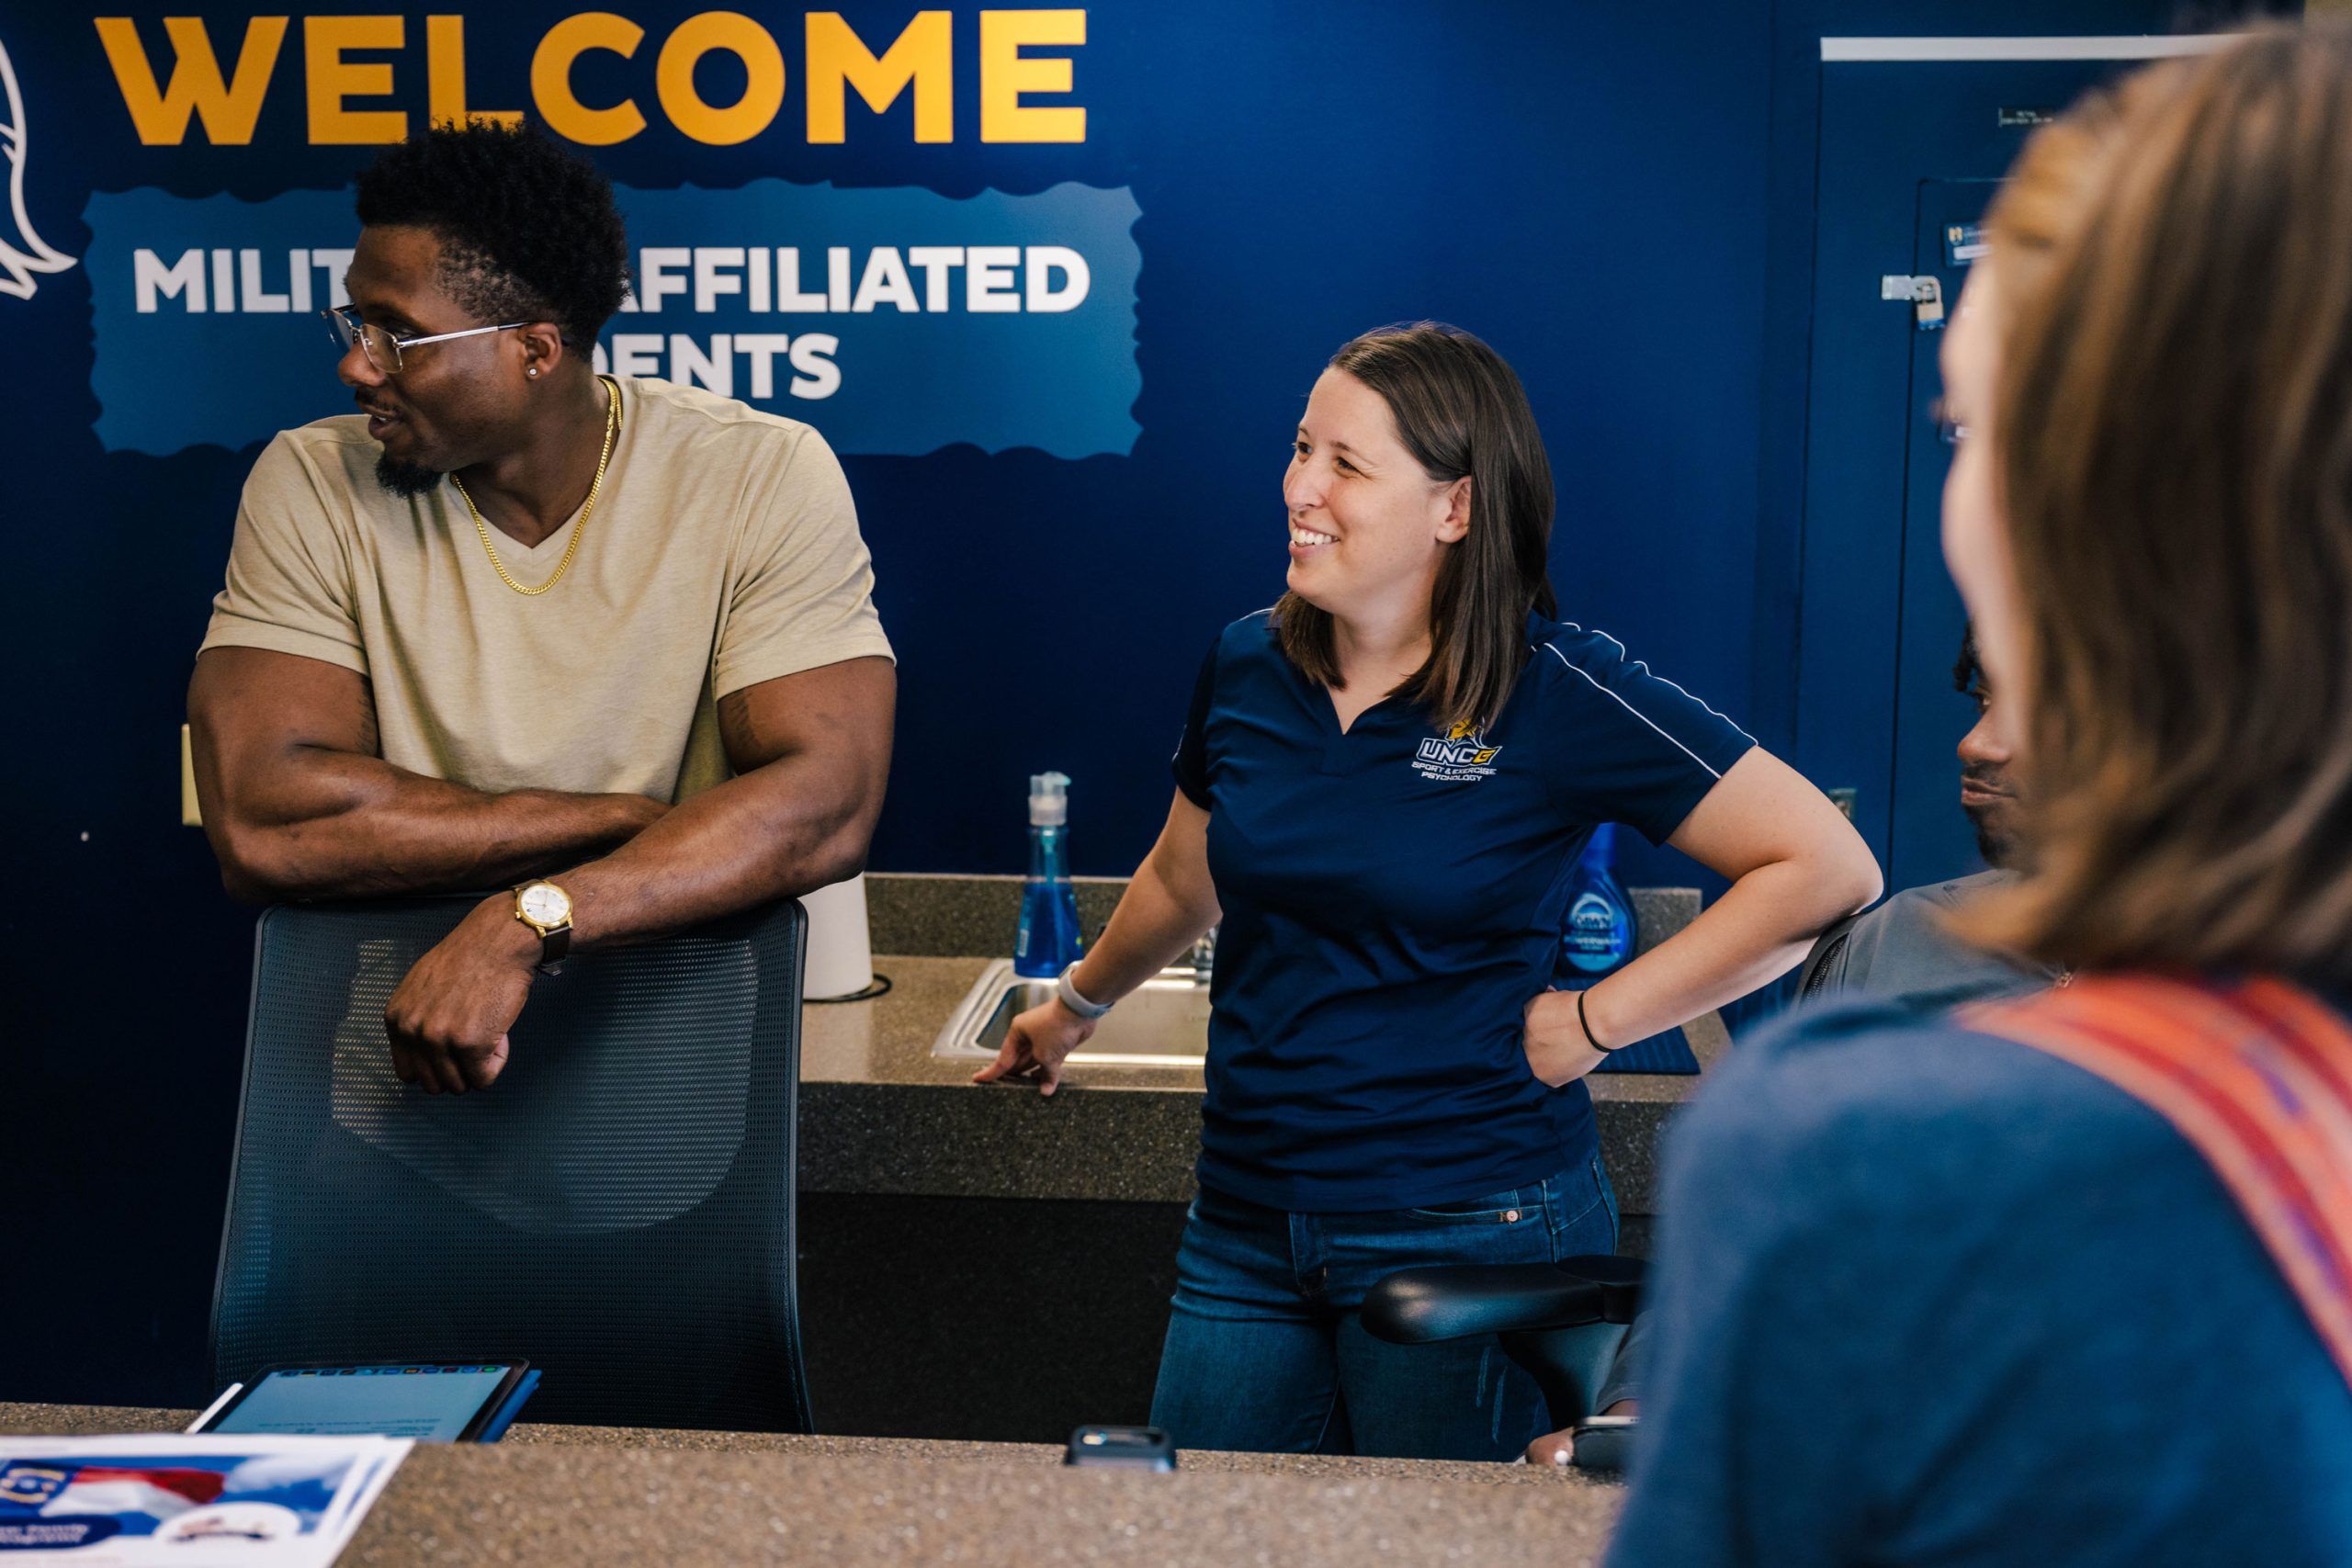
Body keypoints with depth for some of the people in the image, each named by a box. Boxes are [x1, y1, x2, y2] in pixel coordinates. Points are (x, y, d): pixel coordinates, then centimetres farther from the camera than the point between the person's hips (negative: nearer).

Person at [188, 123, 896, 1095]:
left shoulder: (765, 479, -6)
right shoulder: (312, 486, -3)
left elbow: (827, 806, -18)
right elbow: (259, 824, -16)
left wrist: (526, 924, -30)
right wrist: (635, 823, -17)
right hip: (390, 1013, 1)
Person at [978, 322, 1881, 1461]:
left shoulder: (1557, 695, -13)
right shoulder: (1246, 669, 3)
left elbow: (1828, 871, -14)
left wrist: (1599, 1021, -14)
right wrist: (1078, 1004, 38)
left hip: (1469, 1237, -5)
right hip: (1247, 1227, 5)